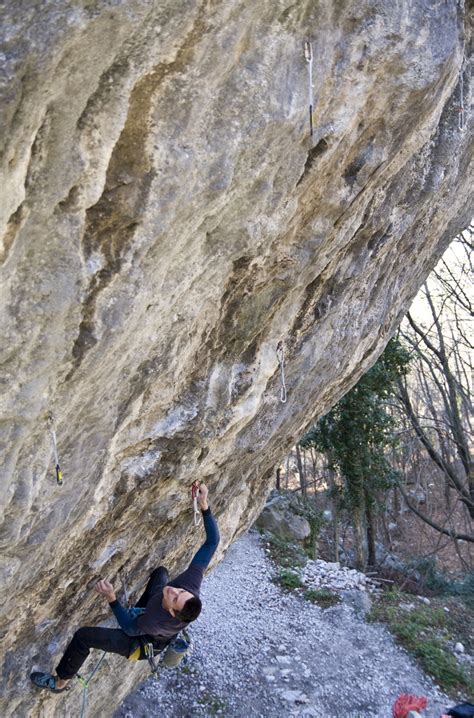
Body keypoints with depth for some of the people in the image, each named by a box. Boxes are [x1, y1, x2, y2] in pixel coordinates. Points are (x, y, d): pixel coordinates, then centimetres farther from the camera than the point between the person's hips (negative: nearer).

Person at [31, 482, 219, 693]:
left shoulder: (154, 622, -46)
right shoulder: (191, 582, -39)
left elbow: (130, 628, -24)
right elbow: (212, 541, -35)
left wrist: (111, 597, -33)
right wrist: (204, 506, -42)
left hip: (140, 645, -5)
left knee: (83, 636, -6)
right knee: (160, 571, 20)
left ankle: (60, 682, 22)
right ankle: (138, 609, 50)